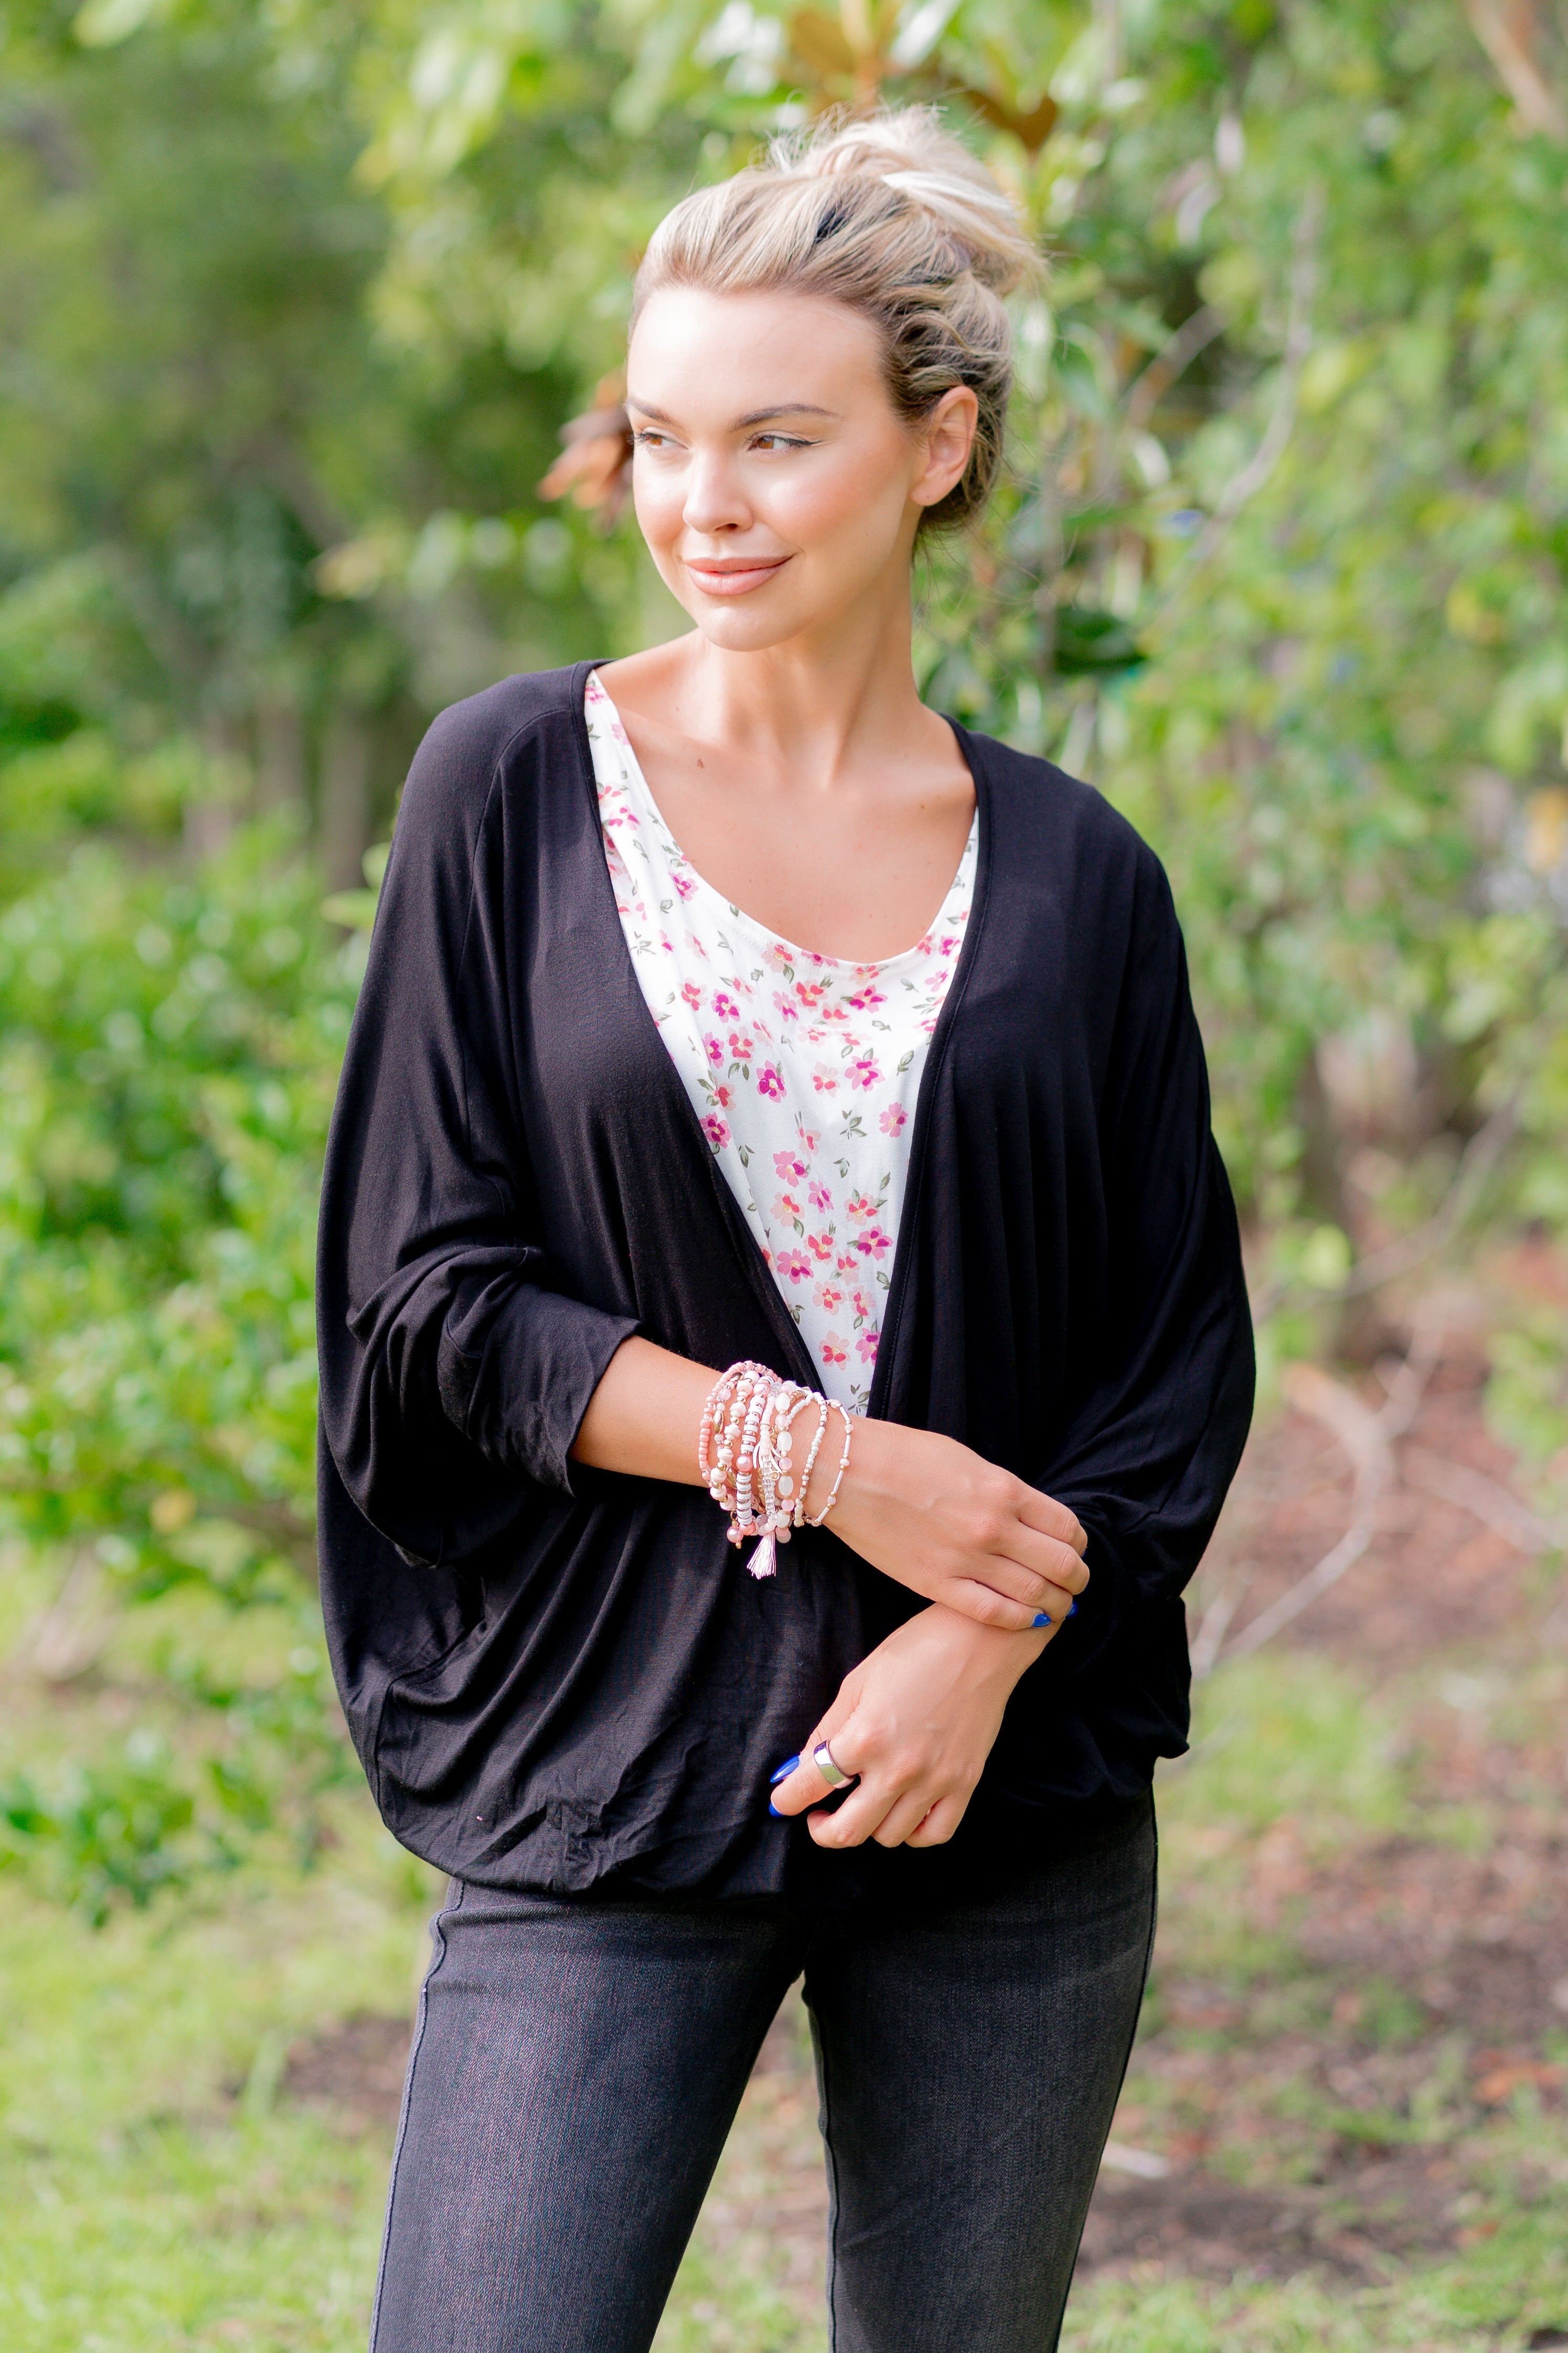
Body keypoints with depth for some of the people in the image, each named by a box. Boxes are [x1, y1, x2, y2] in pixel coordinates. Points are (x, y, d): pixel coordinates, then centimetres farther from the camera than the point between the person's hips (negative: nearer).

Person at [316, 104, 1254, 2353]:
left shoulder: (1073, 877, 5)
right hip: (604, 1780, -2)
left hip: (1011, 1800, 2)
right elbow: (430, 1284, -3)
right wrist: (811, 1453, -13)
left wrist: (989, 1643, -12)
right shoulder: (519, 786, 1)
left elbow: (1181, 1362, 5)